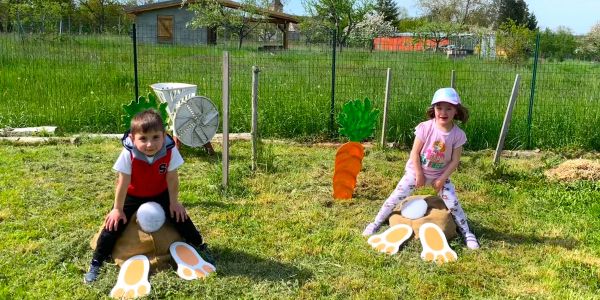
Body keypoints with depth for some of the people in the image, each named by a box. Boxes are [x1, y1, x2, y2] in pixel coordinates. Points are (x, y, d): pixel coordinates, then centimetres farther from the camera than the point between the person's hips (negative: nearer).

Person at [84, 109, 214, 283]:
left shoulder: (170, 151, -30)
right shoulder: (128, 154, -33)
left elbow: (172, 179, -16)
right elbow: (122, 183, -22)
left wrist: (173, 202, -8)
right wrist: (118, 209, -14)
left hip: (160, 193, 1)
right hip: (132, 196, -1)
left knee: (179, 215, -4)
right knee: (114, 223, -7)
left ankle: (200, 247, 17)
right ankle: (96, 263, 9)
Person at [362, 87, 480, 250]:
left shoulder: (458, 134, -17)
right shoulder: (425, 127, -22)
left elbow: (455, 161, -10)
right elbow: (415, 153, -16)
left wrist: (441, 180, -13)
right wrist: (419, 175, -14)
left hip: (440, 174, 1)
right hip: (416, 171, -1)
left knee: (453, 203, -5)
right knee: (396, 197, -3)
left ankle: (467, 233, 14)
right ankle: (376, 223, 13)